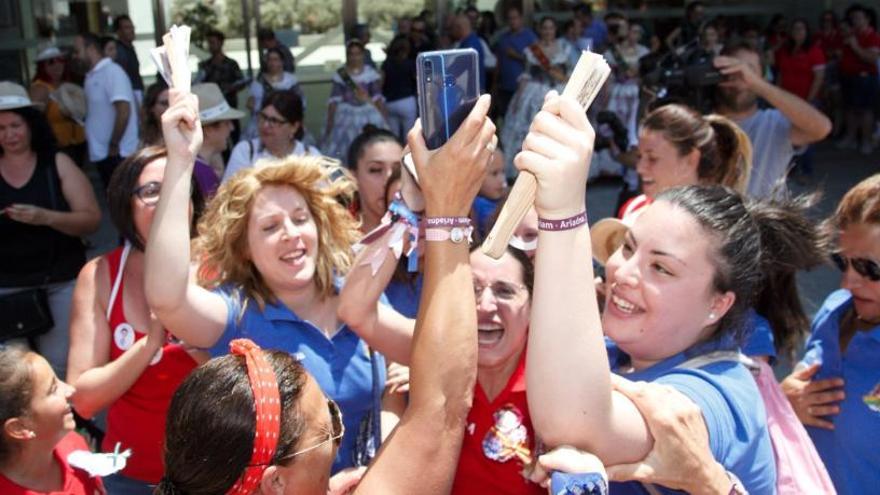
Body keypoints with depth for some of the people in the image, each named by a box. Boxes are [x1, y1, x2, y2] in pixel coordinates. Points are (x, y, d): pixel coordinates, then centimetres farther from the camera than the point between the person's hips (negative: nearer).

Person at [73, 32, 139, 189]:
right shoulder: (92, 76, 14)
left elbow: (124, 111, -20)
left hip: (117, 153, -9)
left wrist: (113, 145, -17)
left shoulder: (112, 72, -12)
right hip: (102, 153, 9)